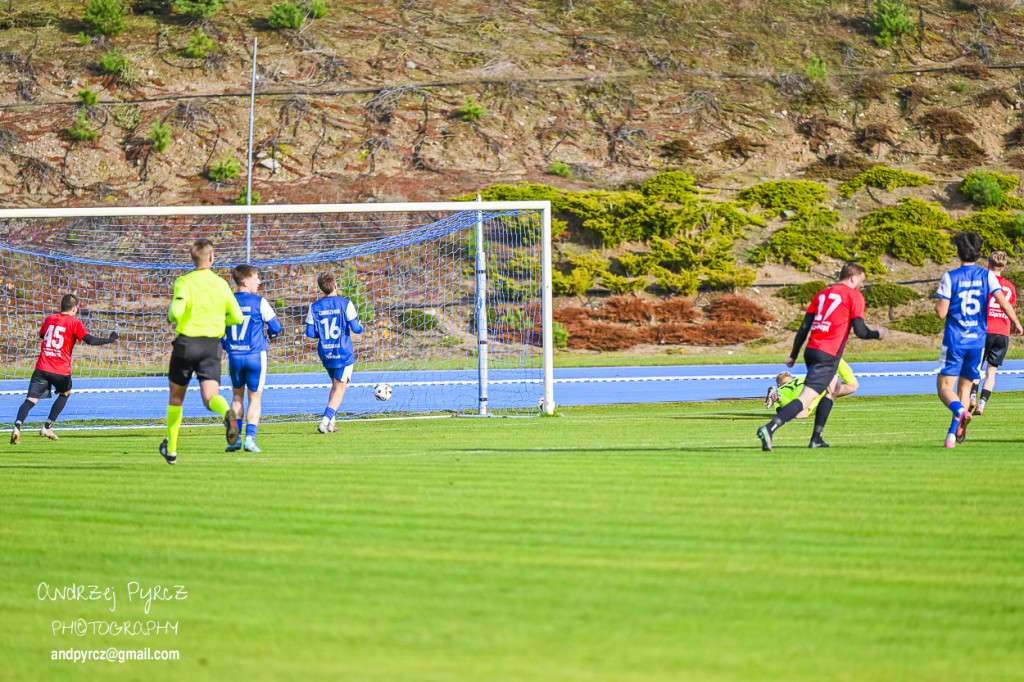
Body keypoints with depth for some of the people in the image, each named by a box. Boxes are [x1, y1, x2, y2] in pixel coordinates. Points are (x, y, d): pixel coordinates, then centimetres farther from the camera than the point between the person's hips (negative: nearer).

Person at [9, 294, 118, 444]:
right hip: (61, 370, -3)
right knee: (65, 393, 26)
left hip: (42, 368, 3)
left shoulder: (49, 319, 14)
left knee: (30, 400, -4)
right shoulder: (74, 323, -1)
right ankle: (47, 427, 19)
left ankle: (17, 426, -31)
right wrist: (110, 339, -2)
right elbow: (90, 340, -12)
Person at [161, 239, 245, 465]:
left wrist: (170, 315, 3)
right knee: (210, 397, -9)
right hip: (212, 345, 2)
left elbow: (177, 312, -21)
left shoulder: (184, 282, -7)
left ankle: (171, 449, 25)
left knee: (176, 398, 16)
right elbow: (237, 317, 8)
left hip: (186, 342, -2)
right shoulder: (221, 284, 5)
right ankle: (227, 412, -46)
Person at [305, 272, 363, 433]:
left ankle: (330, 421, 11)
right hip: (344, 353, -4)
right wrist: (360, 326, 13)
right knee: (340, 388, 1)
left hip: (325, 353, 4)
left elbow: (310, 332, 0)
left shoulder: (314, 307, 0)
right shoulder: (345, 304, -9)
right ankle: (326, 420, -15)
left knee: (335, 385, 21)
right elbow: (356, 328, -10)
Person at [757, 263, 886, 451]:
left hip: (811, 350, 8)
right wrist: (877, 334, 13)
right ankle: (769, 429, -33)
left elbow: (804, 327, 13)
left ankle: (816, 438, 23)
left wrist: (794, 355, 16)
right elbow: (860, 331, -7)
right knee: (806, 399, -15)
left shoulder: (822, 295, 18)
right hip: (828, 356, -8)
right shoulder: (854, 296, -1)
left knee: (833, 387, 29)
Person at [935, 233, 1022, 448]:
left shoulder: (950, 277, -6)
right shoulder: (987, 276, 0)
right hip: (978, 341, 3)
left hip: (955, 341, -3)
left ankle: (960, 411, -32)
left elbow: (941, 312, -9)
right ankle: (953, 434, 6)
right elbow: (1003, 302, -10)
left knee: (944, 387, 0)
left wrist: (937, 304, 14)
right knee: (965, 387, 14)